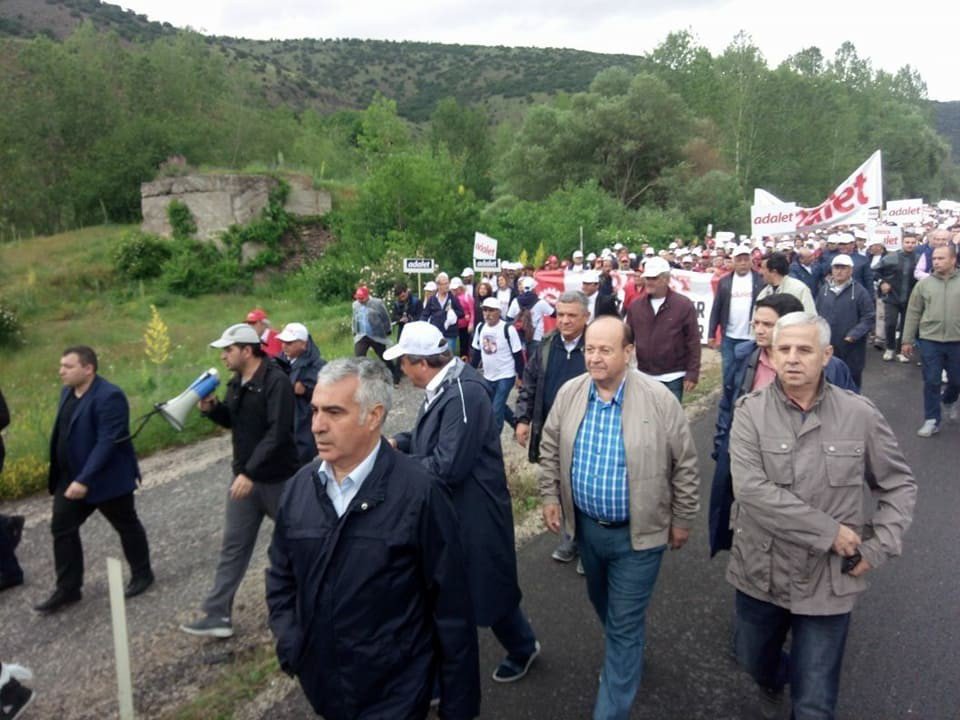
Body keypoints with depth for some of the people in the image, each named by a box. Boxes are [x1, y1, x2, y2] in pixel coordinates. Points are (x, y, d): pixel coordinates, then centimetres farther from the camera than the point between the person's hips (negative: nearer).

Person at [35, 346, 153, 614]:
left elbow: (107, 442, -28)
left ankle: (142, 574, 27)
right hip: (69, 479, 8)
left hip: (108, 479, -8)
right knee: (62, 529, 8)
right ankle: (67, 589, 20)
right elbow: (63, 434, 15)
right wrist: (71, 478, 16)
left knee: (126, 526, 9)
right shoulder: (68, 391, 6)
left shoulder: (109, 396, -23)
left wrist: (85, 480, -31)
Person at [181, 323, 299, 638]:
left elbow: (277, 433, -27)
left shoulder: (276, 382, -20)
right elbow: (231, 421, 18)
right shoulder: (237, 383, 7)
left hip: (277, 479, -7)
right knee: (233, 547, 8)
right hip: (244, 477, 7)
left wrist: (250, 473, -31)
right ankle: (217, 614, 14)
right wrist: (211, 408, -3)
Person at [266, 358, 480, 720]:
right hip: (320, 685, 5)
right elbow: (281, 576, 10)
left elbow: (451, 607, -14)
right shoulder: (299, 487, -4)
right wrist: (290, 644, -3)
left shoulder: (418, 492, -20)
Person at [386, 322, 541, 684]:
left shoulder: (465, 393, -28)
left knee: (489, 587, 14)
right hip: (449, 509, 9)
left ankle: (523, 647, 42)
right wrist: (398, 442, 1)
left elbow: (448, 466, -30)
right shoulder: (444, 386, 2)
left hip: (473, 513, -9)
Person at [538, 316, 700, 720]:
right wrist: (550, 496, 4)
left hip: (637, 534, -4)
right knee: (603, 604, 26)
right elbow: (550, 448, 7)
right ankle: (625, 653, 55)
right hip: (586, 526, 5)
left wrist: (682, 521, -2)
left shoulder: (660, 400, -18)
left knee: (624, 625, 5)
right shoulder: (569, 394, -7)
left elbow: (685, 466, -8)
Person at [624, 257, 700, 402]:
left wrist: (692, 374, -11)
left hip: (672, 378, -3)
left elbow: (693, 342, -8)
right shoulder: (636, 306, 3)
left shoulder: (684, 305, -8)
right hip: (644, 377, 4)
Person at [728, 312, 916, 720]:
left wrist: (878, 548, -5)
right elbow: (751, 489, -23)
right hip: (761, 573, 1)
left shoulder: (859, 414, -8)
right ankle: (773, 682, 61)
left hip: (828, 580, 0)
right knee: (753, 662, 26)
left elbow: (899, 486, 5)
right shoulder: (750, 411, -13)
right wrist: (829, 531, -22)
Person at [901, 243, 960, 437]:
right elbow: (913, 313, 4)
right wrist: (907, 340, 4)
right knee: (931, 382, 2)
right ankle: (932, 420, 13)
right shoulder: (924, 283, 0)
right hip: (930, 340, 0)